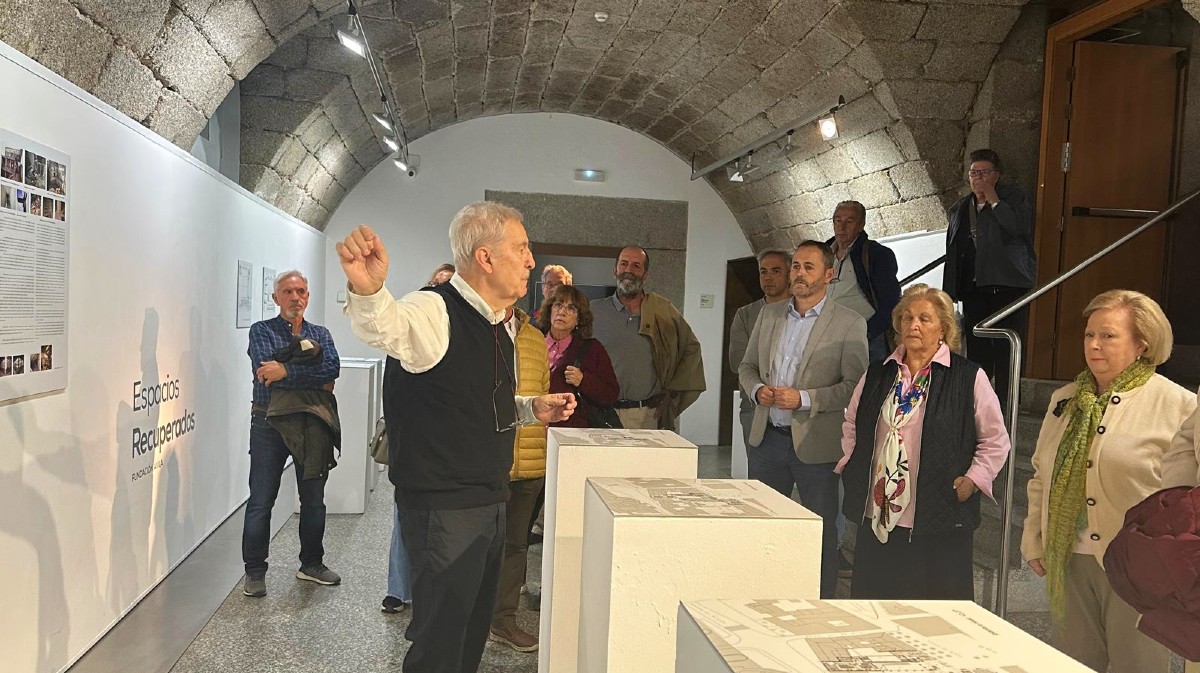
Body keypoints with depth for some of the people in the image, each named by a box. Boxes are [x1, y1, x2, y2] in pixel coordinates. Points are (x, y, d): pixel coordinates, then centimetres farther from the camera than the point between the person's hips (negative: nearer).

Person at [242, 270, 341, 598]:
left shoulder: (320, 334, 10)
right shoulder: (261, 331, 1)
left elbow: (332, 367, -11)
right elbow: (266, 370, -17)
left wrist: (287, 370, -21)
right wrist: (317, 382, -17)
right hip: (269, 425, -3)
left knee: (314, 498, 11)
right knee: (261, 501, 1)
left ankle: (312, 563, 26)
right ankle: (255, 571, 13)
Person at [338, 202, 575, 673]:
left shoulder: (496, 324, 11)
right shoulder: (435, 311, -17)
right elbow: (384, 325, -42)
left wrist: (532, 408, 8)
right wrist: (367, 290, -64)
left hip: (488, 504, 9)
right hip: (442, 507, -9)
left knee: (473, 630, 23)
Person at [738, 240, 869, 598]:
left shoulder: (850, 324, -6)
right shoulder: (769, 314, 10)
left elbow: (855, 386, -11)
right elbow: (746, 366, 16)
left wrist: (804, 399, -21)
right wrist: (757, 389, -6)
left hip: (815, 444, -5)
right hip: (766, 438, 5)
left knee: (821, 532, 7)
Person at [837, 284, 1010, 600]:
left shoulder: (969, 378, -2)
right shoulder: (877, 375, 10)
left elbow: (996, 440, 2)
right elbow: (851, 425, 23)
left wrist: (972, 481, -7)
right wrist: (851, 465, 11)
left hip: (939, 523, -4)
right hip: (876, 517, 4)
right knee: (874, 606, 11)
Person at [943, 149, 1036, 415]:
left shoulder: (1013, 197, 3)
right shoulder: (959, 208, 18)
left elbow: (1019, 227, -17)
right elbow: (952, 251, 20)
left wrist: (993, 200, -11)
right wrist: (949, 291, 16)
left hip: (1007, 285, -5)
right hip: (973, 288, 5)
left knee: (1006, 349, -4)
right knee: (976, 350, 7)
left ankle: (1004, 409, 2)